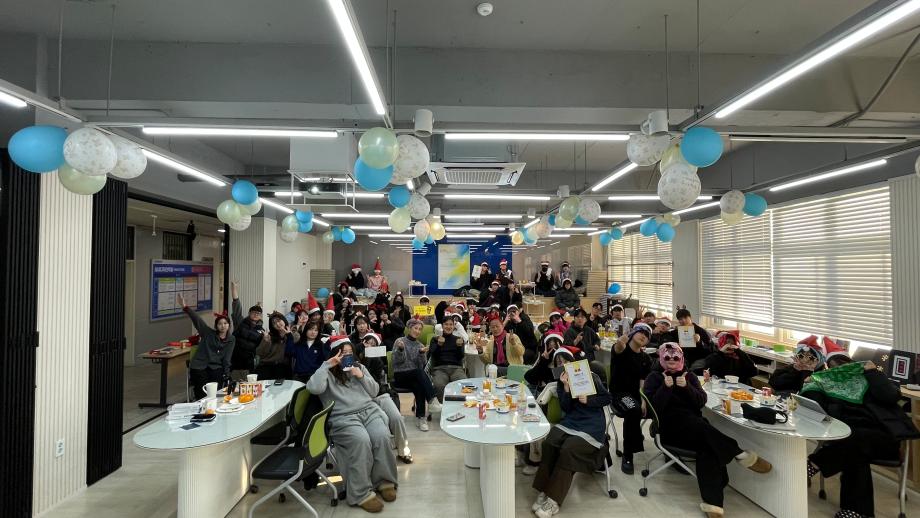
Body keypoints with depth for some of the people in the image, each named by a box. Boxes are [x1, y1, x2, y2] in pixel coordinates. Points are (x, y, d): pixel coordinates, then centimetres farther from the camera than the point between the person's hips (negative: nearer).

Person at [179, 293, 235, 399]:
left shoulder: (231, 339, 9)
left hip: (216, 367, 1)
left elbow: (227, 358, 4)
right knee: (202, 393, -19)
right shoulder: (208, 333, 5)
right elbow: (197, 319, -7)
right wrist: (185, 307, -19)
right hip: (200, 366, -1)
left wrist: (226, 373, -9)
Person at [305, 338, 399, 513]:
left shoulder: (359, 367, 19)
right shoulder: (327, 373, 6)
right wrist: (327, 365, -10)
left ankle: (385, 481, -6)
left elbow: (375, 391, 16)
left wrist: (362, 377, 1)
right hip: (344, 418, -4)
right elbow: (313, 388, -17)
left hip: (369, 410, 4)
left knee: (382, 437, -26)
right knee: (361, 440, -32)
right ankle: (361, 493, -21)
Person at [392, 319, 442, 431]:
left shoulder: (420, 346, 15)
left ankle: (422, 418, -29)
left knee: (419, 387, -32)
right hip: (400, 376, -3)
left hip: (415, 376, 4)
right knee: (419, 372, -34)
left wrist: (421, 353, -16)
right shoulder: (400, 341, 4)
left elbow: (421, 366, 2)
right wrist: (400, 349, -25)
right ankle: (432, 400, -38)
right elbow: (397, 361, -7)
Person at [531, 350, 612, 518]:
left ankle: (554, 500, -21)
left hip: (592, 424, -4)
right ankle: (544, 491, -15)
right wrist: (566, 387, -10)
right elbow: (566, 409, 2)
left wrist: (588, 399, -11)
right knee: (548, 443, -23)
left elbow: (607, 398, 4)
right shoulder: (561, 381, 11)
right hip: (572, 420, 4)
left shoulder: (590, 376, 1)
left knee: (568, 450, -28)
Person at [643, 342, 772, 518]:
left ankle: (712, 501, -35)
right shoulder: (654, 377, 6)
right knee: (701, 427, -34)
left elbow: (701, 401, 3)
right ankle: (740, 455, -24)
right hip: (671, 426, -3)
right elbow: (653, 407, -7)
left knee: (708, 446, -29)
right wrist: (666, 387, -18)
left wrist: (686, 386, -13)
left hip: (694, 426, 3)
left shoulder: (689, 375, 16)